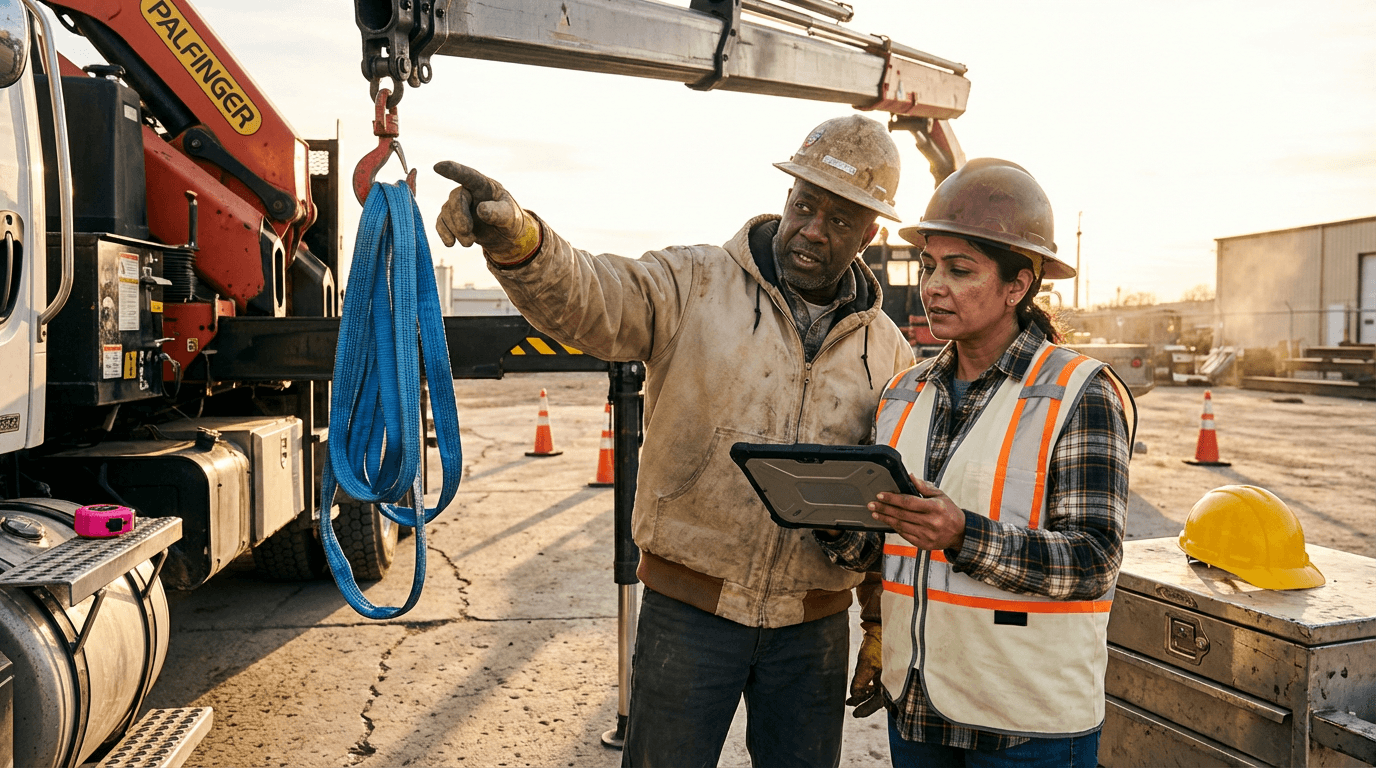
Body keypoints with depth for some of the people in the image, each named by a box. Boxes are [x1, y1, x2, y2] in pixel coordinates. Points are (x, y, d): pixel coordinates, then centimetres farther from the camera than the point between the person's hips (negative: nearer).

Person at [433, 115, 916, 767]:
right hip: (689, 608, -2)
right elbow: (589, 300, -23)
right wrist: (514, 235, -44)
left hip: (812, 627, 3)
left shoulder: (890, 352, 5)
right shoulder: (696, 285, -5)